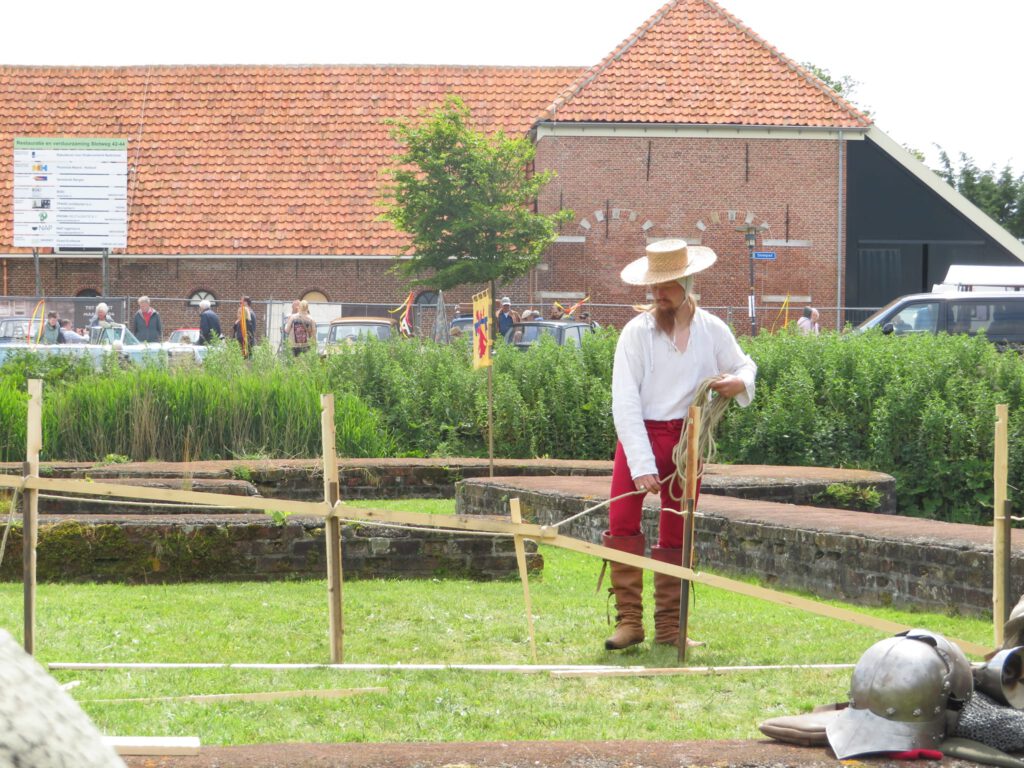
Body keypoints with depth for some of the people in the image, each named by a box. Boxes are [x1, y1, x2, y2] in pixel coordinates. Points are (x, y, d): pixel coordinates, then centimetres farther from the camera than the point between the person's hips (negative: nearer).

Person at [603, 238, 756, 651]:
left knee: (676, 532, 8)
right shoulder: (637, 332, -6)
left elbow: (745, 366, 19)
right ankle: (629, 620, -11)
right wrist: (642, 466, -19)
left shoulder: (712, 330, 3)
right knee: (622, 520, -17)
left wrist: (739, 382, -9)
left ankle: (668, 626, 17)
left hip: (689, 438, 3)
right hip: (641, 435, -3)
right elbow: (625, 401, -11)